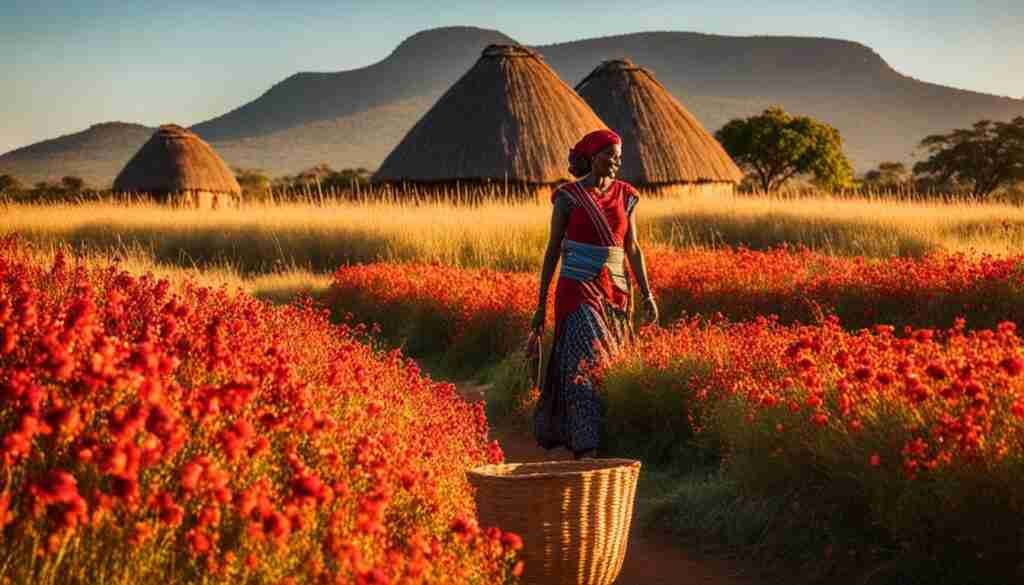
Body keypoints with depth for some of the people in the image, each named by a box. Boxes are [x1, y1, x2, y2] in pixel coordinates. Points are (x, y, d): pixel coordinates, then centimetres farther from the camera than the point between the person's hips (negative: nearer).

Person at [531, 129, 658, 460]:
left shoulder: (625, 195, 8)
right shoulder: (568, 196, -2)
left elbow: (633, 248, 9)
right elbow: (553, 249, 2)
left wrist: (647, 295, -1)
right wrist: (541, 304, 1)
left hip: (615, 292, 4)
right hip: (577, 291, -4)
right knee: (587, 362, -16)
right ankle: (587, 448, -19)